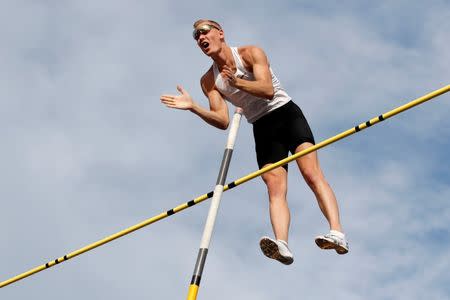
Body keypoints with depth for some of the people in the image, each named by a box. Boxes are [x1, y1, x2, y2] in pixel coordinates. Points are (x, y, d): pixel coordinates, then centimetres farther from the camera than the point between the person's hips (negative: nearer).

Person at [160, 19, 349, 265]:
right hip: (262, 129, 3)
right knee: (275, 188, -16)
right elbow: (222, 121, -2)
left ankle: (337, 234, -33)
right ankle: (281, 245, -35)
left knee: (312, 174, -20)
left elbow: (268, 90, -20)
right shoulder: (209, 81, 6)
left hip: (287, 114, -3)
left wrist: (237, 82, -37)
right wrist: (193, 107, -17)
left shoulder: (251, 53, -5)